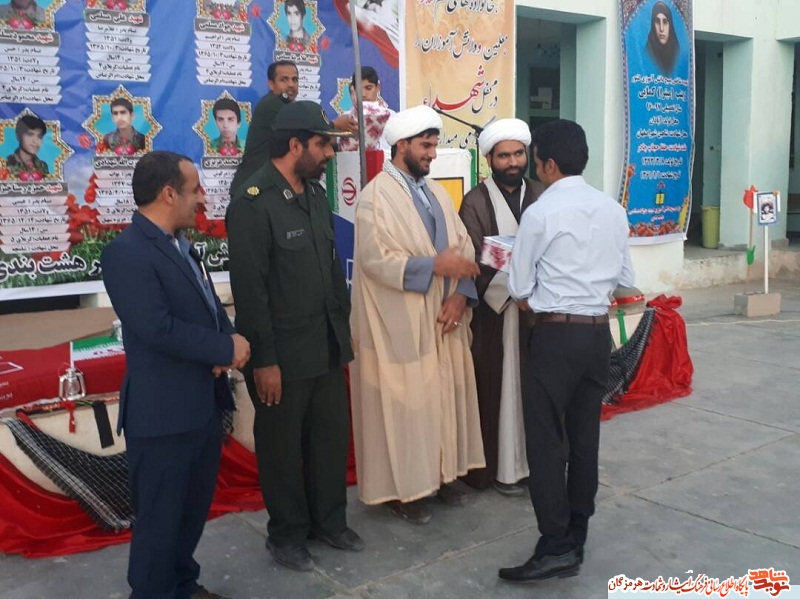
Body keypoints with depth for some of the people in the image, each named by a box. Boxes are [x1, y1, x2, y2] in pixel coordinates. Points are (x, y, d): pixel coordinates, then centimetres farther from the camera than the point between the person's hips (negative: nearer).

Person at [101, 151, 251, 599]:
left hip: (204, 404, 9)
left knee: (194, 510, 22)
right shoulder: (127, 253, -19)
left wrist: (229, 342, -9)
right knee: (161, 518, 7)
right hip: (164, 412, -9)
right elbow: (159, 329, -27)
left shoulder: (181, 245, 12)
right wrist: (226, 349, -16)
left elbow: (211, 307, 13)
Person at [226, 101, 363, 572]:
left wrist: (344, 327, 14)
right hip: (283, 354, -7)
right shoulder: (253, 203, -15)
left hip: (327, 346, 7)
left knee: (332, 435, 16)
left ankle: (330, 521, 36)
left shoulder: (317, 195, 8)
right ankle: (287, 534, 29)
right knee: (282, 445, 11)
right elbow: (249, 289, -17)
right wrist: (264, 360, -17)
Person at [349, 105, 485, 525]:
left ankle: (443, 472, 29)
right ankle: (402, 487, 16)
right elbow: (375, 258, -19)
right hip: (400, 323, -7)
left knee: (445, 394, 14)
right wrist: (434, 265, -22)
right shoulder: (377, 196, -10)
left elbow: (464, 247, 7)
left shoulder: (436, 192, 12)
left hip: (444, 317, 7)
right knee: (404, 401, 2)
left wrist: (461, 294, -9)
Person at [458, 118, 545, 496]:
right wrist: (513, 293, -20)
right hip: (496, 312, -3)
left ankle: (533, 461, 20)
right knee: (499, 389, 2)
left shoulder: (540, 196, 8)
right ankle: (500, 468, 13)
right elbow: (474, 264, -10)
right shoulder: (475, 202, -3)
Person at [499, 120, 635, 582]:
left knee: (547, 439, -2)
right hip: (599, 332, 7)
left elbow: (519, 289, -5)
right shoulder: (614, 210, 7)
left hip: (556, 334, -6)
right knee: (585, 434, 13)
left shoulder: (540, 214, -11)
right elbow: (625, 279, 13)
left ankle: (557, 547, -2)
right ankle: (576, 535, 23)